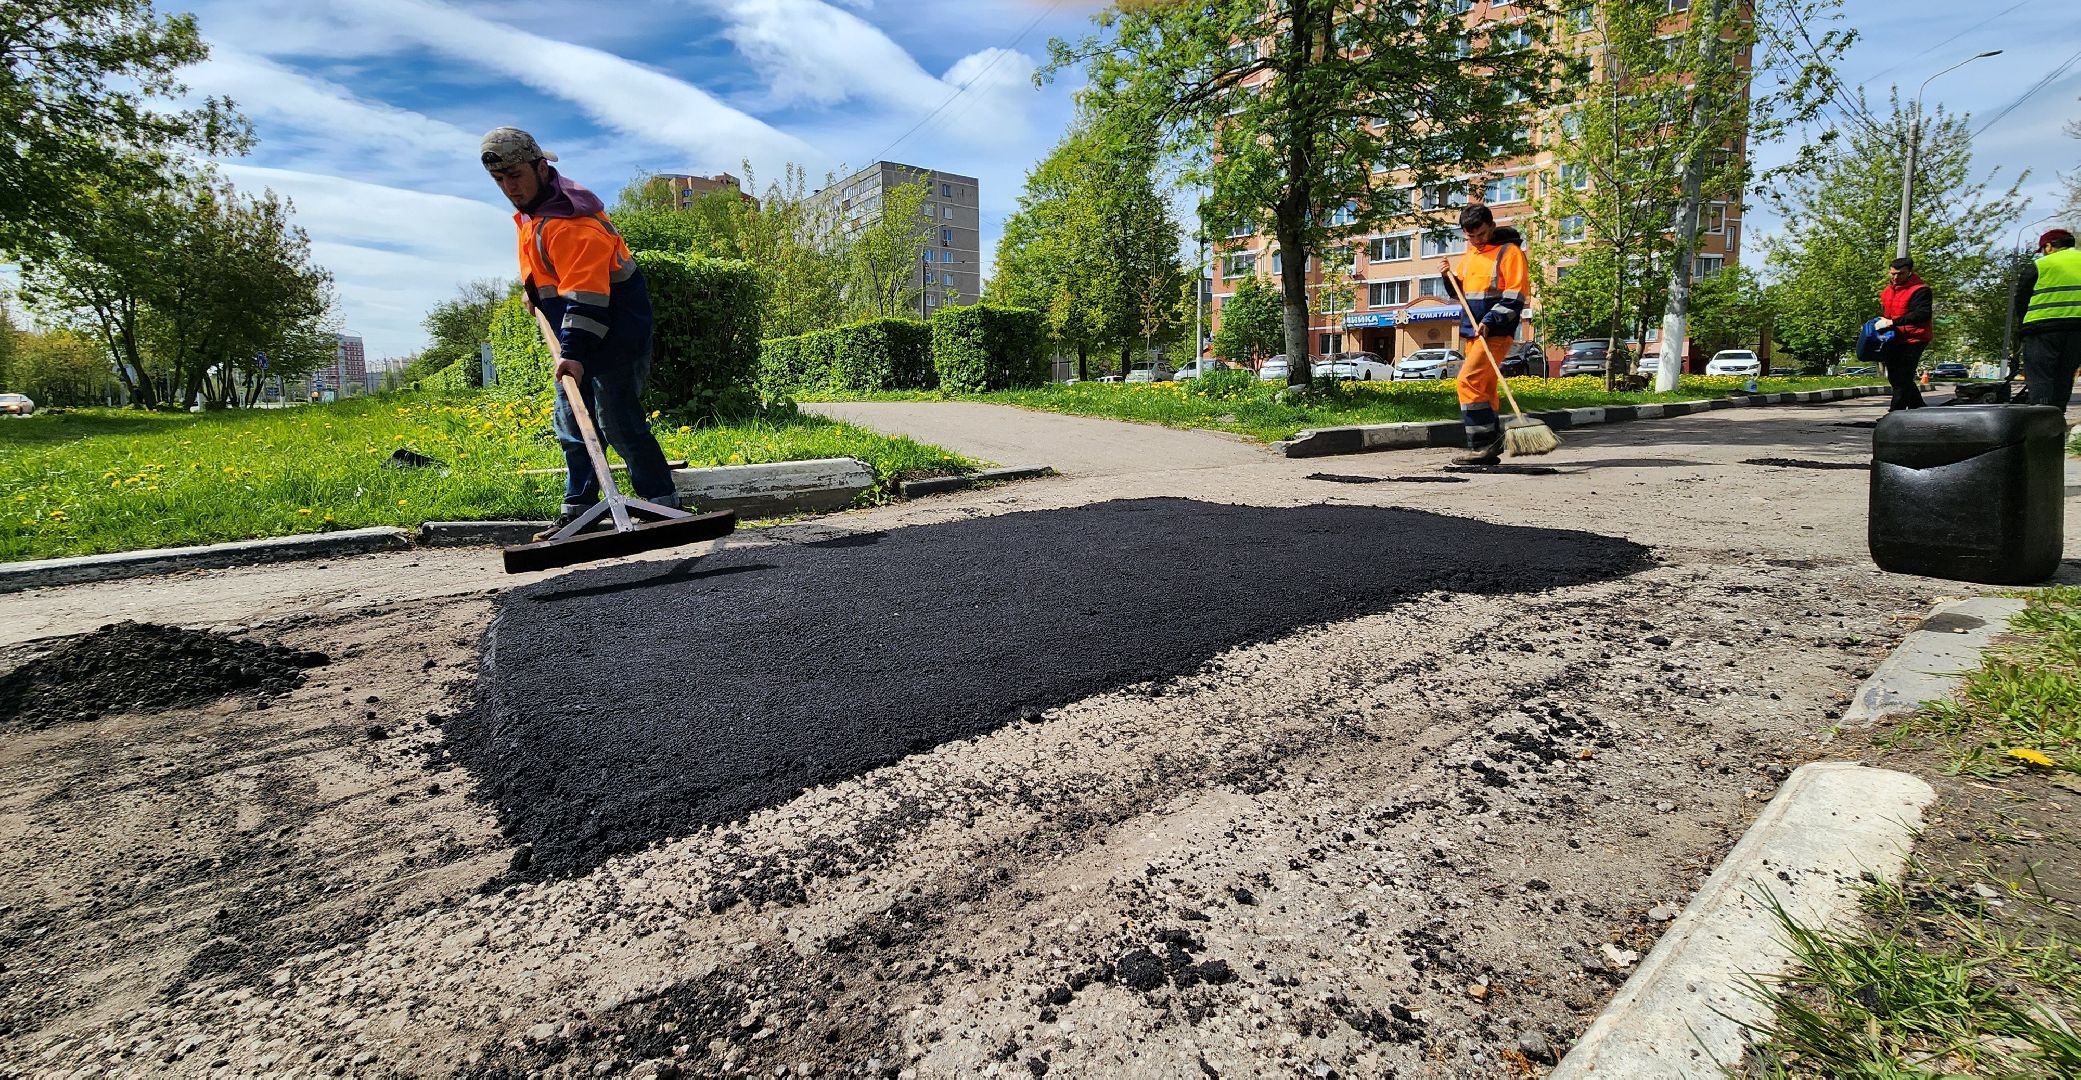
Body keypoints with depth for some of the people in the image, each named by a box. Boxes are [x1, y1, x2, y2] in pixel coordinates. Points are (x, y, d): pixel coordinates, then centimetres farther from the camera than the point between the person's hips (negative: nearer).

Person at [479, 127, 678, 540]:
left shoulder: (569, 219, -21)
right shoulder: (530, 213, 12)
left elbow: (585, 289, -31)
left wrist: (574, 350, -37)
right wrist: (534, 291, 15)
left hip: (615, 332, -10)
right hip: (576, 339, 11)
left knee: (618, 422, -14)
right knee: (570, 424, 11)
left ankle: (664, 505, -8)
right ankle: (577, 510, 19)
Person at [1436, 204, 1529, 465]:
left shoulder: (1509, 251, -6)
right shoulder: (1469, 254, 17)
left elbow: (1515, 296, -13)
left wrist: (1489, 322, -22)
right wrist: (1449, 276, 7)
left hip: (1496, 333, -8)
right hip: (1473, 333, 8)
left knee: (1467, 381, -19)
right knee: (1483, 389, 9)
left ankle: (1483, 445, -17)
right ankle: (1489, 449, 15)